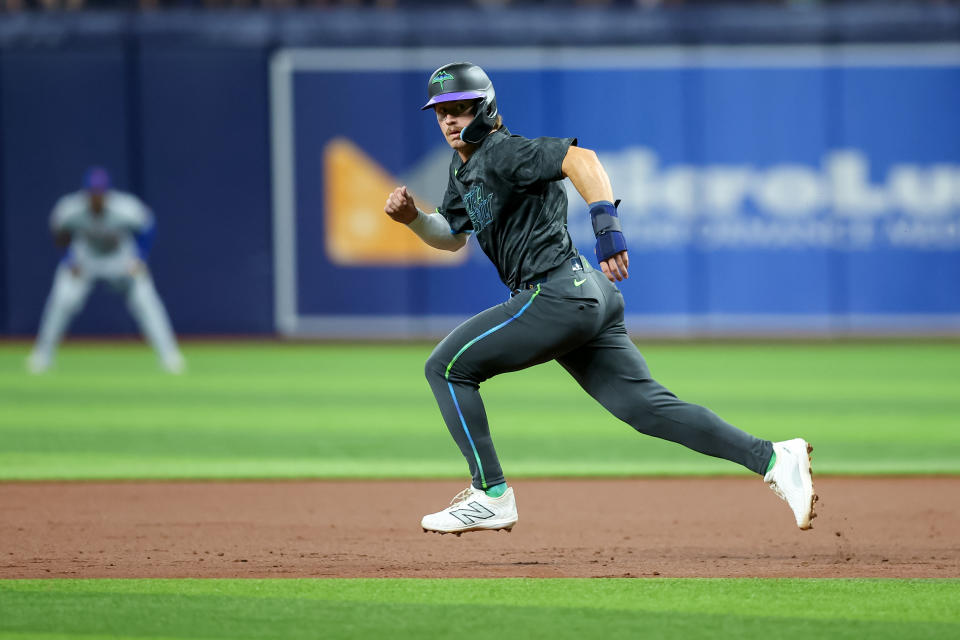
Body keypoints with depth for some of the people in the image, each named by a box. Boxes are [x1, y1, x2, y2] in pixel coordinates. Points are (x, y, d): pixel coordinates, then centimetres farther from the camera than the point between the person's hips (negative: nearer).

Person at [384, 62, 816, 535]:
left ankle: (491, 496, -2)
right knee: (647, 407, 5)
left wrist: (606, 223, -37)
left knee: (447, 367, -3)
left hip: (557, 296, -10)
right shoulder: (463, 167, 20)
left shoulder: (501, 154, -10)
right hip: (587, 299, 10)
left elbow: (580, 158, -25)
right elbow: (451, 236, 31)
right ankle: (771, 458, -2)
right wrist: (412, 217, 11)